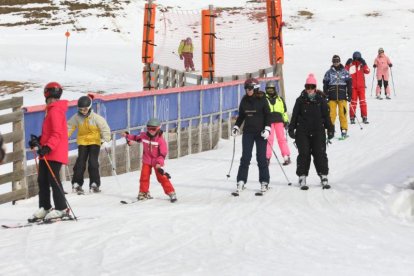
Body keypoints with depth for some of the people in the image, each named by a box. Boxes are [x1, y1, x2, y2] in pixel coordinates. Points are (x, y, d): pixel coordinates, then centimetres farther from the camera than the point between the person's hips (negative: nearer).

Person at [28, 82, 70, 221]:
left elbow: (57, 134, -21)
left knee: (53, 180, -7)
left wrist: (47, 147, -29)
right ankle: (44, 208, 15)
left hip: (54, 153, -10)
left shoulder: (55, 111, -14)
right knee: (42, 180, 10)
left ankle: (61, 209, -2)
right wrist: (39, 140, 15)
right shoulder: (52, 110, 18)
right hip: (47, 154, 10)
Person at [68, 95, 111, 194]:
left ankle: (94, 184, -6)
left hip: (94, 141, -2)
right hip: (82, 142, 2)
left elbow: (104, 127, -11)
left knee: (93, 162, -12)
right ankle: (77, 184, -6)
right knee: (80, 161, -9)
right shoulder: (76, 118, -7)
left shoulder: (96, 118, -15)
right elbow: (69, 127, 2)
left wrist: (105, 138, -22)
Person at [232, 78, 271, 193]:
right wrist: (236, 127, 7)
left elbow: (267, 115, -4)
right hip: (248, 132, 3)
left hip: (260, 133, -3)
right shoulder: (244, 100, 6)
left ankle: (264, 182, 8)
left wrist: (267, 128, -14)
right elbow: (241, 116, 16)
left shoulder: (262, 100, -5)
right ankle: (241, 181, 4)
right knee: (245, 157, 0)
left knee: (261, 158, 0)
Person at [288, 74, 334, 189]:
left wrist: (330, 129, 7)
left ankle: (323, 176, 7)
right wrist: (291, 129, 2)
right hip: (302, 132, 0)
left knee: (320, 154, -1)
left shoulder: (321, 100, 6)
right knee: (304, 154, -3)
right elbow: (294, 116, 7)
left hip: (318, 132, 0)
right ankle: (302, 177, 3)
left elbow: (326, 116, 9)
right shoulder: (300, 100, 5)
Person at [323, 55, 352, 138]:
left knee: (343, 113, -5)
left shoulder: (345, 72, 7)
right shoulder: (329, 72, 8)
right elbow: (325, 84, 9)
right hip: (332, 97, 1)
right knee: (331, 114, -4)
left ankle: (344, 130, -1)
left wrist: (349, 95, 3)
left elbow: (349, 84, 8)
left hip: (342, 97, -1)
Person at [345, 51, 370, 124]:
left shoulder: (362, 64, 5)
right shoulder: (350, 64, -1)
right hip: (353, 86, -2)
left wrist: (364, 64, -18)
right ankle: (352, 118, 7)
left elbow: (367, 71, -9)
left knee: (362, 101, 1)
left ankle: (364, 117, 5)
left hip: (361, 86, 2)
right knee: (353, 101, 1)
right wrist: (347, 65, -18)